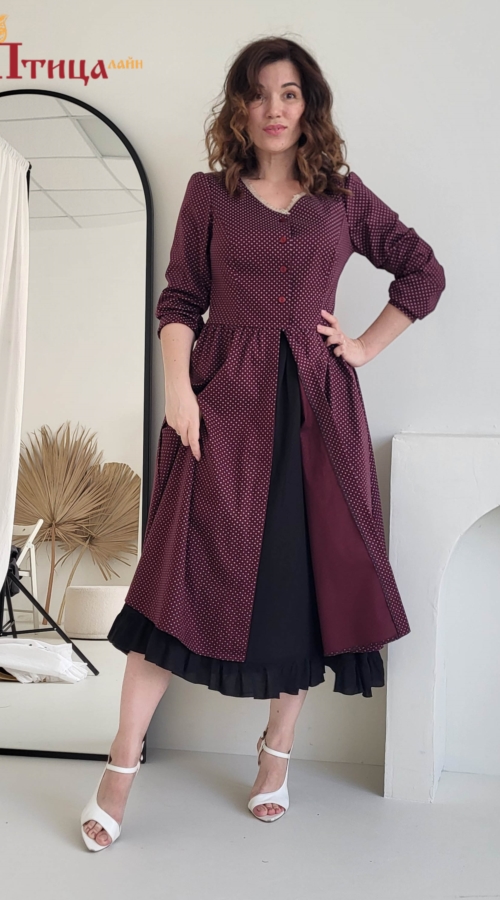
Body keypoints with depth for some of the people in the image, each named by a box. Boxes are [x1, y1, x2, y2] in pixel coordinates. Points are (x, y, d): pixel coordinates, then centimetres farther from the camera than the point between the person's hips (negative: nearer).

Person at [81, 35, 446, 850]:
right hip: (224, 397, -1)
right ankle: (124, 763, 4)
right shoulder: (209, 192, 8)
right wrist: (178, 388, -10)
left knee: (307, 573, 4)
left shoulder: (344, 195, 11)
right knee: (185, 568, -7)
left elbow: (424, 272, 17)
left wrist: (367, 345, 7)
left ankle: (278, 753, 21)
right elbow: (180, 301, 4)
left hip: (316, 404, 2)